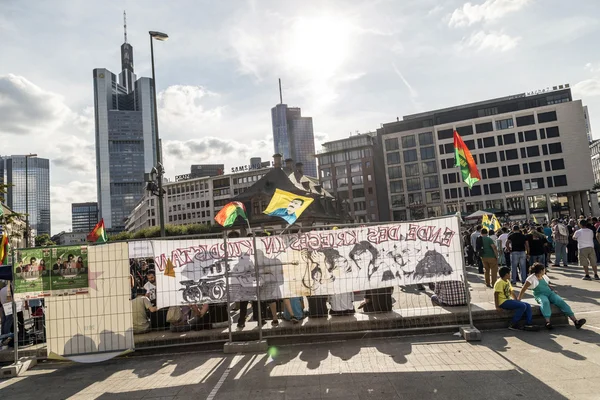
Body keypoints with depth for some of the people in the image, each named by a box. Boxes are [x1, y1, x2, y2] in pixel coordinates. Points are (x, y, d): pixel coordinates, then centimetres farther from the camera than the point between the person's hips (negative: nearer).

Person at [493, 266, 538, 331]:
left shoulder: (508, 281, 17)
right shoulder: (499, 282, -13)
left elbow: (511, 292, 22)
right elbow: (496, 294, -19)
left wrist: (517, 301, 12)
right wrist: (497, 307, -24)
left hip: (508, 300, 10)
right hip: (503, 302, -10)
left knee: (528, 305, 1)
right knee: (522, 306, -22)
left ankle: (528, 324, -1)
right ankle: (512, 325, -16)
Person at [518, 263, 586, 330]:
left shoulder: (544, 276, 15)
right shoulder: (531, 278, -6)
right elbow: (523, 290, -7)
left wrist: (553, 290, 8)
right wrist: (518, 300, -12)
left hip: (549, 293, 6)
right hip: (540, 294, -6)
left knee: (560, 301, -19)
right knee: (545, 302, -38)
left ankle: (575, 321, -27)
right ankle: (548, 322, -51)